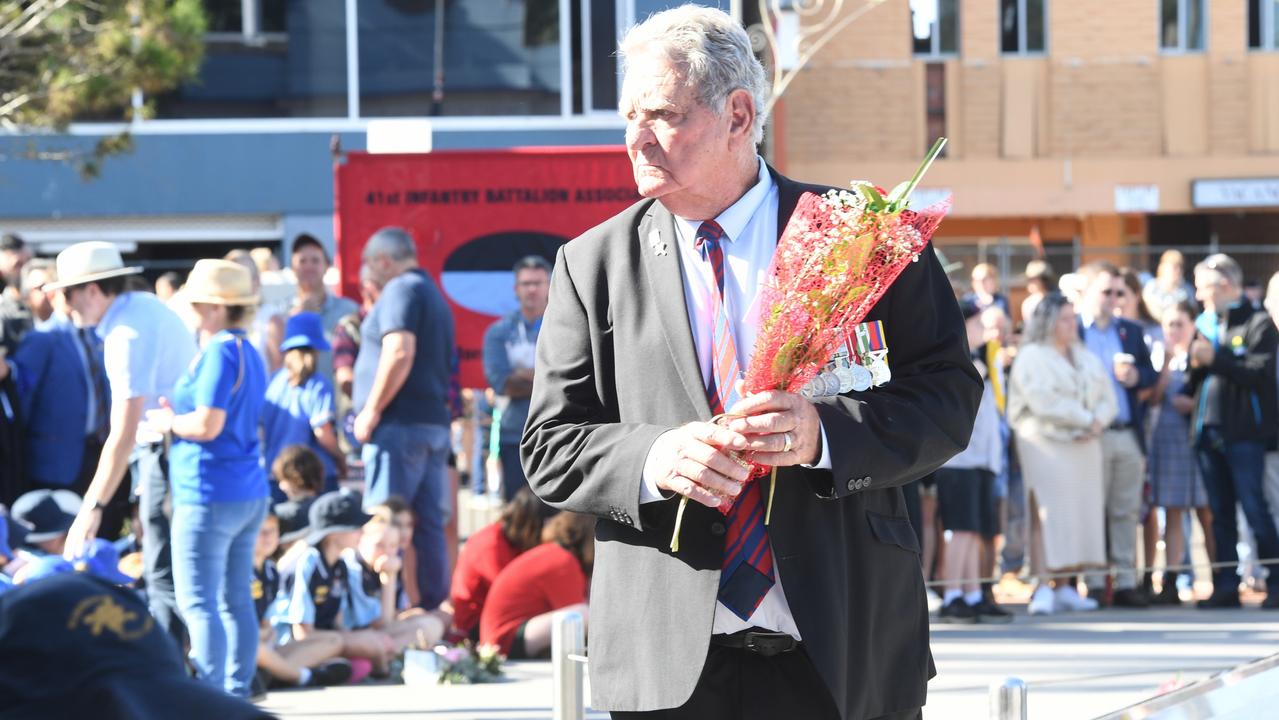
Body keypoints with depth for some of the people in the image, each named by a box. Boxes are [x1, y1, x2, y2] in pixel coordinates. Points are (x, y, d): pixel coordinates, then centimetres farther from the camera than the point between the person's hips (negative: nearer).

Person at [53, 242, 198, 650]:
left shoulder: (127, 336, -22)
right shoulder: (145, 306, 7)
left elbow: (123, 434, -25)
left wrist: (93, 507, -23)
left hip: (168, 456, -10)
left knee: (165, 578, -8)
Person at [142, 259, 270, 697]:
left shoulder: (220, 353, -15)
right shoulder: (249, 353, 15)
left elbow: (207, 425, -21)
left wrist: (169, 421, -4)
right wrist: (178, 414, 15)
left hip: (209, 493, -10)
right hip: (249, 492, 10)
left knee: (198, 604, -8)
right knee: (236, 601, 12)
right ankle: (237, 693, 14)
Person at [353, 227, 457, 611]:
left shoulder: (401, 290, -7)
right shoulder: (434, 295, 22)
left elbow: (400, 352, -20)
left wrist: (372, 410, -16)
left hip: (400, 424, -9)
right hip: (435, 423, 9)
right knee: (429, 525, 8)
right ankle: (432, 609, 8)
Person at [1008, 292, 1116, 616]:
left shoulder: (1086, 358, 19)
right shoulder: (1032, 358, -2)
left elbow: (1107, 396, 13)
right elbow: (1045, 403, -14)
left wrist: (1098, 422, -8)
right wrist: (1085, 419, -9)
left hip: (1084, 445, 7)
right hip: (1046, 444, -7)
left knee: (1080, 513, 1)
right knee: (1047, 515, -13)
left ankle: (1064, 586, 4)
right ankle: (1043, 587, -16)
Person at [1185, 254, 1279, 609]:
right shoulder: (1204, 325, 16)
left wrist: (1214, 359, -16)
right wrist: (1186, 392, 1)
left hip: (1244, 432, -7)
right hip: (1209, 430, 7)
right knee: (1220, 513, 8)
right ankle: (1226, 586, 10)